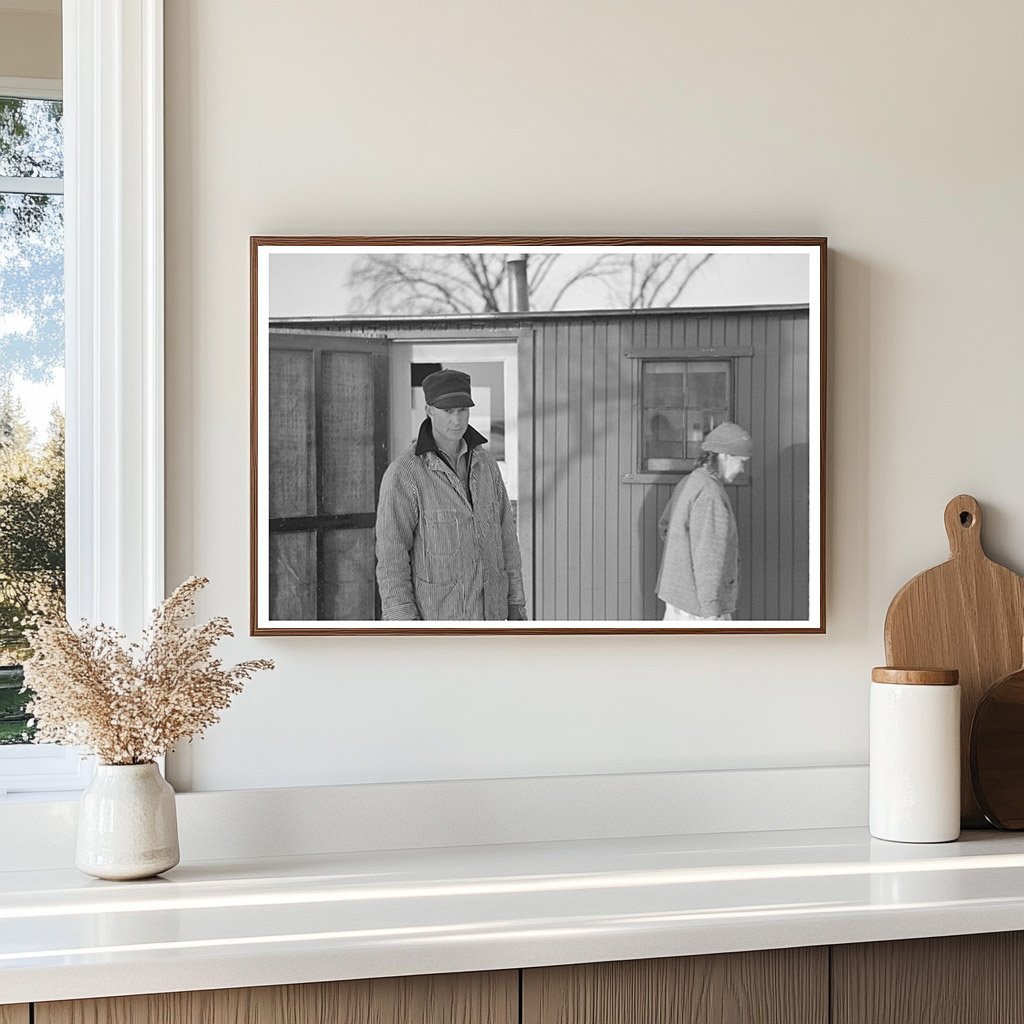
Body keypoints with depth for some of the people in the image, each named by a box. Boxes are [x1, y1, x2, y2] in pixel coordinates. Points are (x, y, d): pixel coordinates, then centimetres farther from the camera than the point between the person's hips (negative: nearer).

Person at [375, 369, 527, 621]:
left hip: (487, 609, 6)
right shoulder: (403, 474, -16)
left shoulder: (485, 465, 4)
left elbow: (505, 534, 9)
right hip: (436, 615, -6)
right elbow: (390, 555, -16)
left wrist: (516, 604, 8)